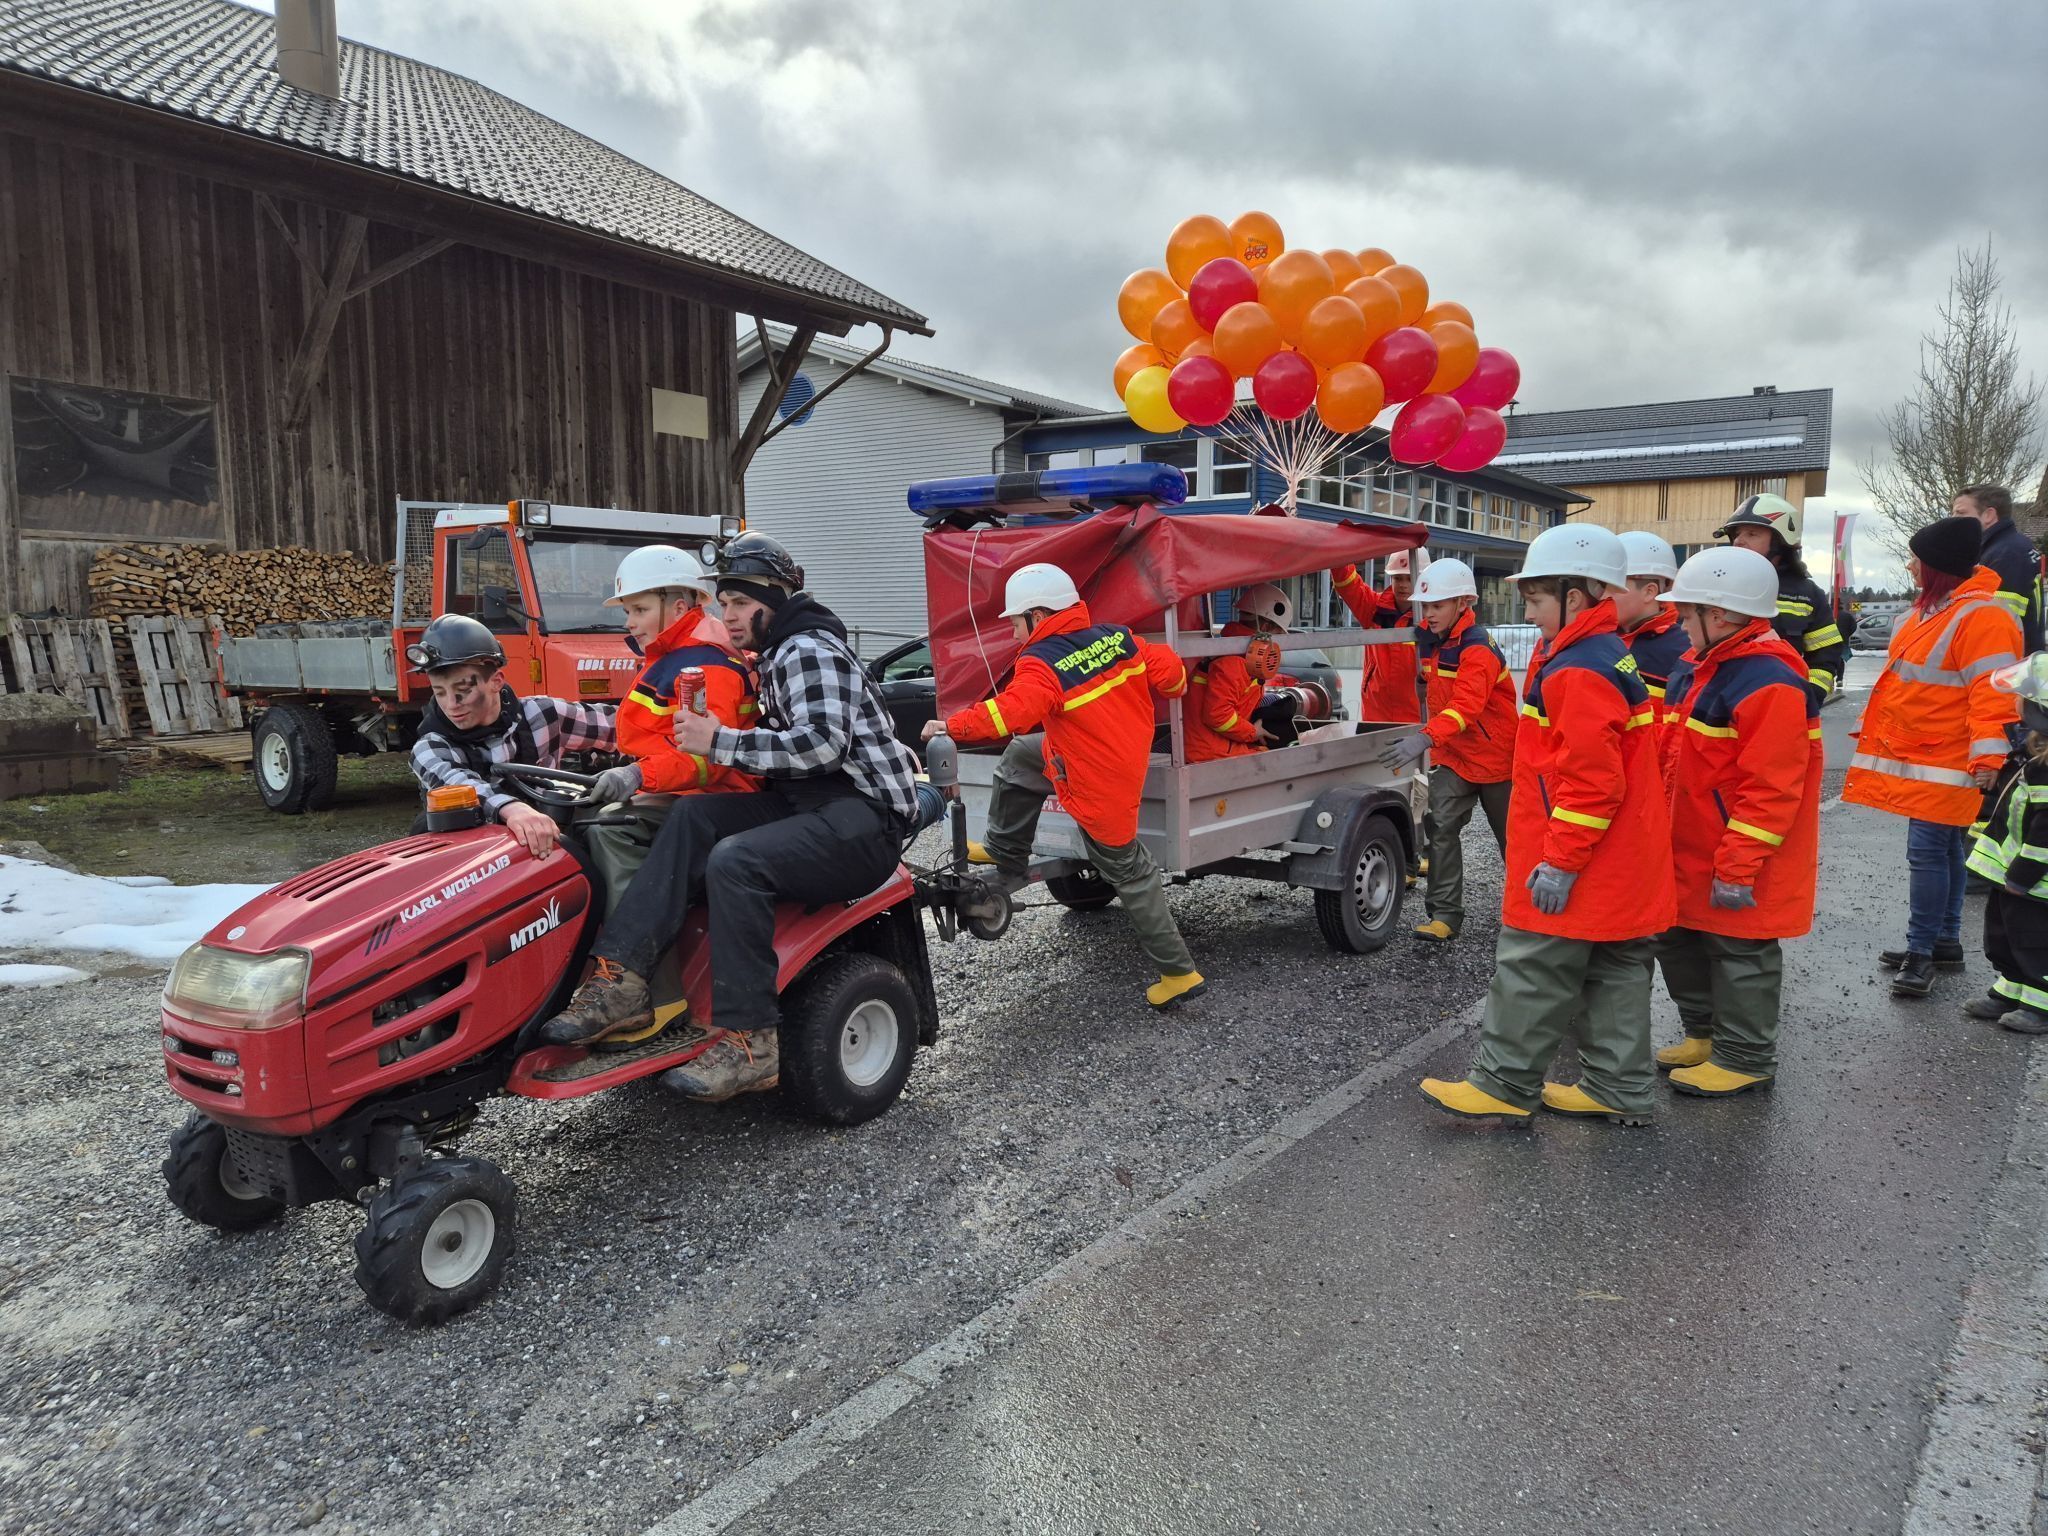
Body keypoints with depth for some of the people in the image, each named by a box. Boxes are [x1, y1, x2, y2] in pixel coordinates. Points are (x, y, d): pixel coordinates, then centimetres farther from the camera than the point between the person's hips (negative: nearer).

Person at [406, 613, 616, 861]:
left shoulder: (538, 715, 2)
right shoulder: (429, 750, -5)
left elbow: (617, 723, 12)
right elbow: (456, 785, -27)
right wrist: (510, 807, -46)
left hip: (550, 848, 0)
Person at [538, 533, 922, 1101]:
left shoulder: (808, 650, -9)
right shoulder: (779, 655, 23)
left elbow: (823, 744, -23)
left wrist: (721, 743, -18)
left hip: (866, 815, -9)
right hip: (813, 804, 9)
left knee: (734, 861, -30)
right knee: (692, 819, -9)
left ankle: (749, 1042, -25)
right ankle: (620, 979, -17)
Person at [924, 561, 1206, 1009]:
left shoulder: (1042, 666, -24)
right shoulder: (1117, 638, -3)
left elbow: (1011, 713, -39)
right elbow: (1168, 669, 0)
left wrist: (952, 726, -31)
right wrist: (1172, 689, 23)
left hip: (1097, 787, -8)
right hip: (1125, 760, 8)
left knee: (1130, 874, 8)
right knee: (1018, 756, 20)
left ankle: (1179, 972, 18)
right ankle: (1004, 861, 28)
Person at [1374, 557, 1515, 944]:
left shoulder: (1478, 649, -25)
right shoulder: (1430, 638, 0)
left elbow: (1467, 705, -41)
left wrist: (1425, 738, -54)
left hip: (1494, 755, -6)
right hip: (1452, 755, 6)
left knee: (1511, 834, 12)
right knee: (1441, 826, -9)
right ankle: (1445, 913, -6)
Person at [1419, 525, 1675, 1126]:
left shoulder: (1578, 672, -21)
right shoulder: (1610, 656, 13)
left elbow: (1591, 780, -26)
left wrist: (1560, 861, -21)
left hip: (1574, 871, -10)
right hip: (1619, 867, 10)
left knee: (1533, 970, 0)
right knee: (1613, 970, 15)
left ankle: (1505, 1085, 11)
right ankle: (1619, 1089, 24)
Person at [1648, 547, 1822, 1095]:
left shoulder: (1768, 684, -24)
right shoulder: (1708, 667, 8)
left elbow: (1770, 790, -26)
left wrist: (1737, 869, -25)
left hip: (1739, 868, -10)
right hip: (1693, 855, 10)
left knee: (1741, 956, 5)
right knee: (1679, 940, 19)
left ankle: (1744, 1058, 21)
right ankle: (1705, 1032, 36)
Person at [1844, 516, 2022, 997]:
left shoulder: (1981, 616, -18)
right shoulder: (1928, 608, 13)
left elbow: (1992, 692, -24)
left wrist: (1988, 755, -28)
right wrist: (1876, 728, 23)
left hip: (1945, 761, -10)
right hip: (1917, 756, 10)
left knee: (1927, 852, -7)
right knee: (1942, 849, 16)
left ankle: (1921, 950, 1)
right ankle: (1945, 942, 26)